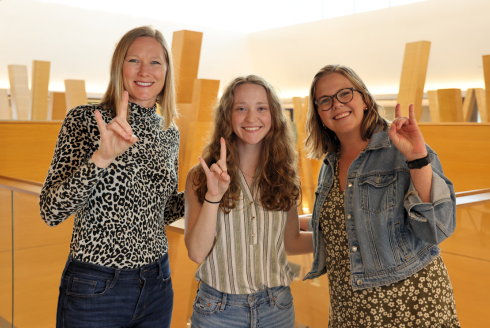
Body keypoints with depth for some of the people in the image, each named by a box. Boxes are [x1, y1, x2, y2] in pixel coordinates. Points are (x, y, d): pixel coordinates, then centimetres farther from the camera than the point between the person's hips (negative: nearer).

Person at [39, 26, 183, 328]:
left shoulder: (170, 134, 4)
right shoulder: (85, 120, -10)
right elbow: (51, 212, -17)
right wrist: (101, 158, -30)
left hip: (157, 286, 5)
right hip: (95, 289, -5)